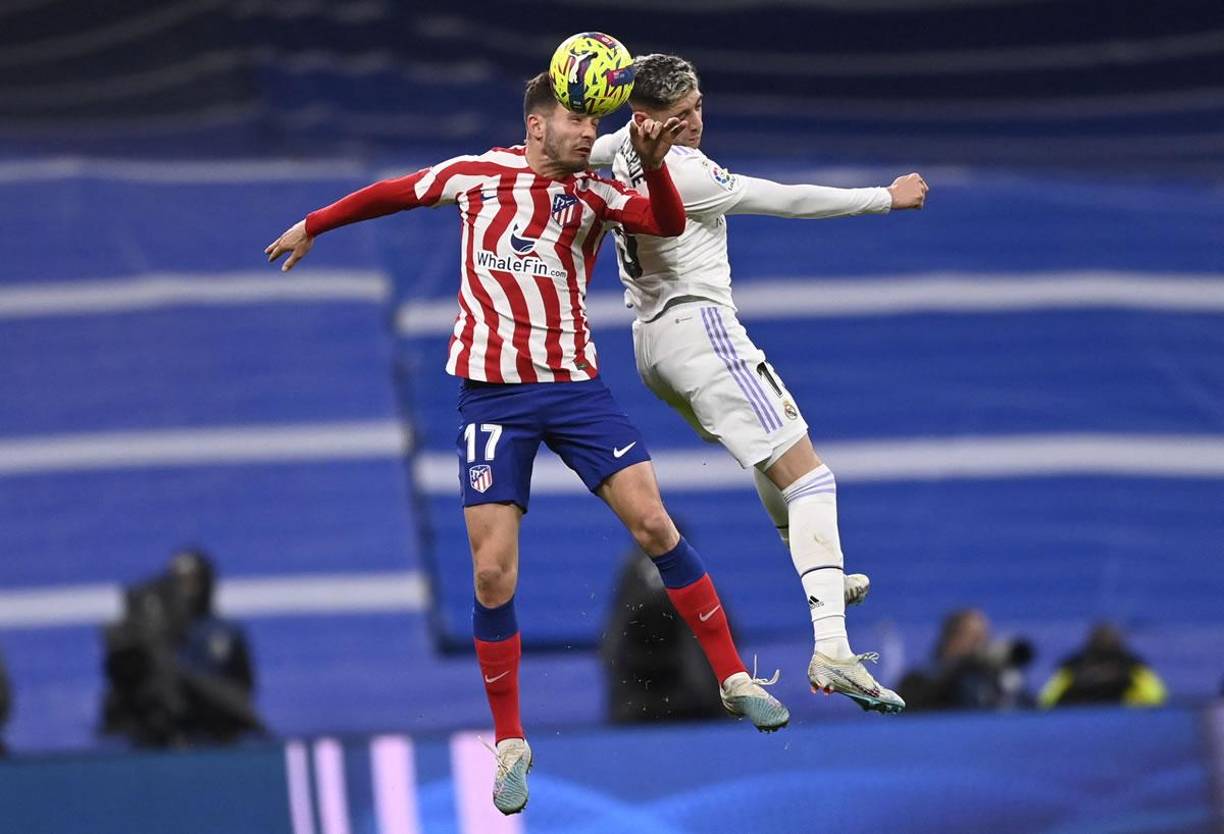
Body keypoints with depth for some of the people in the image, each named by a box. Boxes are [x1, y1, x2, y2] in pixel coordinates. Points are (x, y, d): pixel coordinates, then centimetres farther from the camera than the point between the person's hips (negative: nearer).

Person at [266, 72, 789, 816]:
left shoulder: (594, 192, -1)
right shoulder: (474, 175, 2)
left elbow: (669, 224, -19)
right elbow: (393, 193, 19)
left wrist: (653, 165, -37)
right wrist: (313, 226, 29)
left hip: (575, 385, 0)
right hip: (492, 395, 0)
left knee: (654, 523, -10)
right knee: (493, 574, -5)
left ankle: (734, 679, 3)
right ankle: (511, 746, 8)